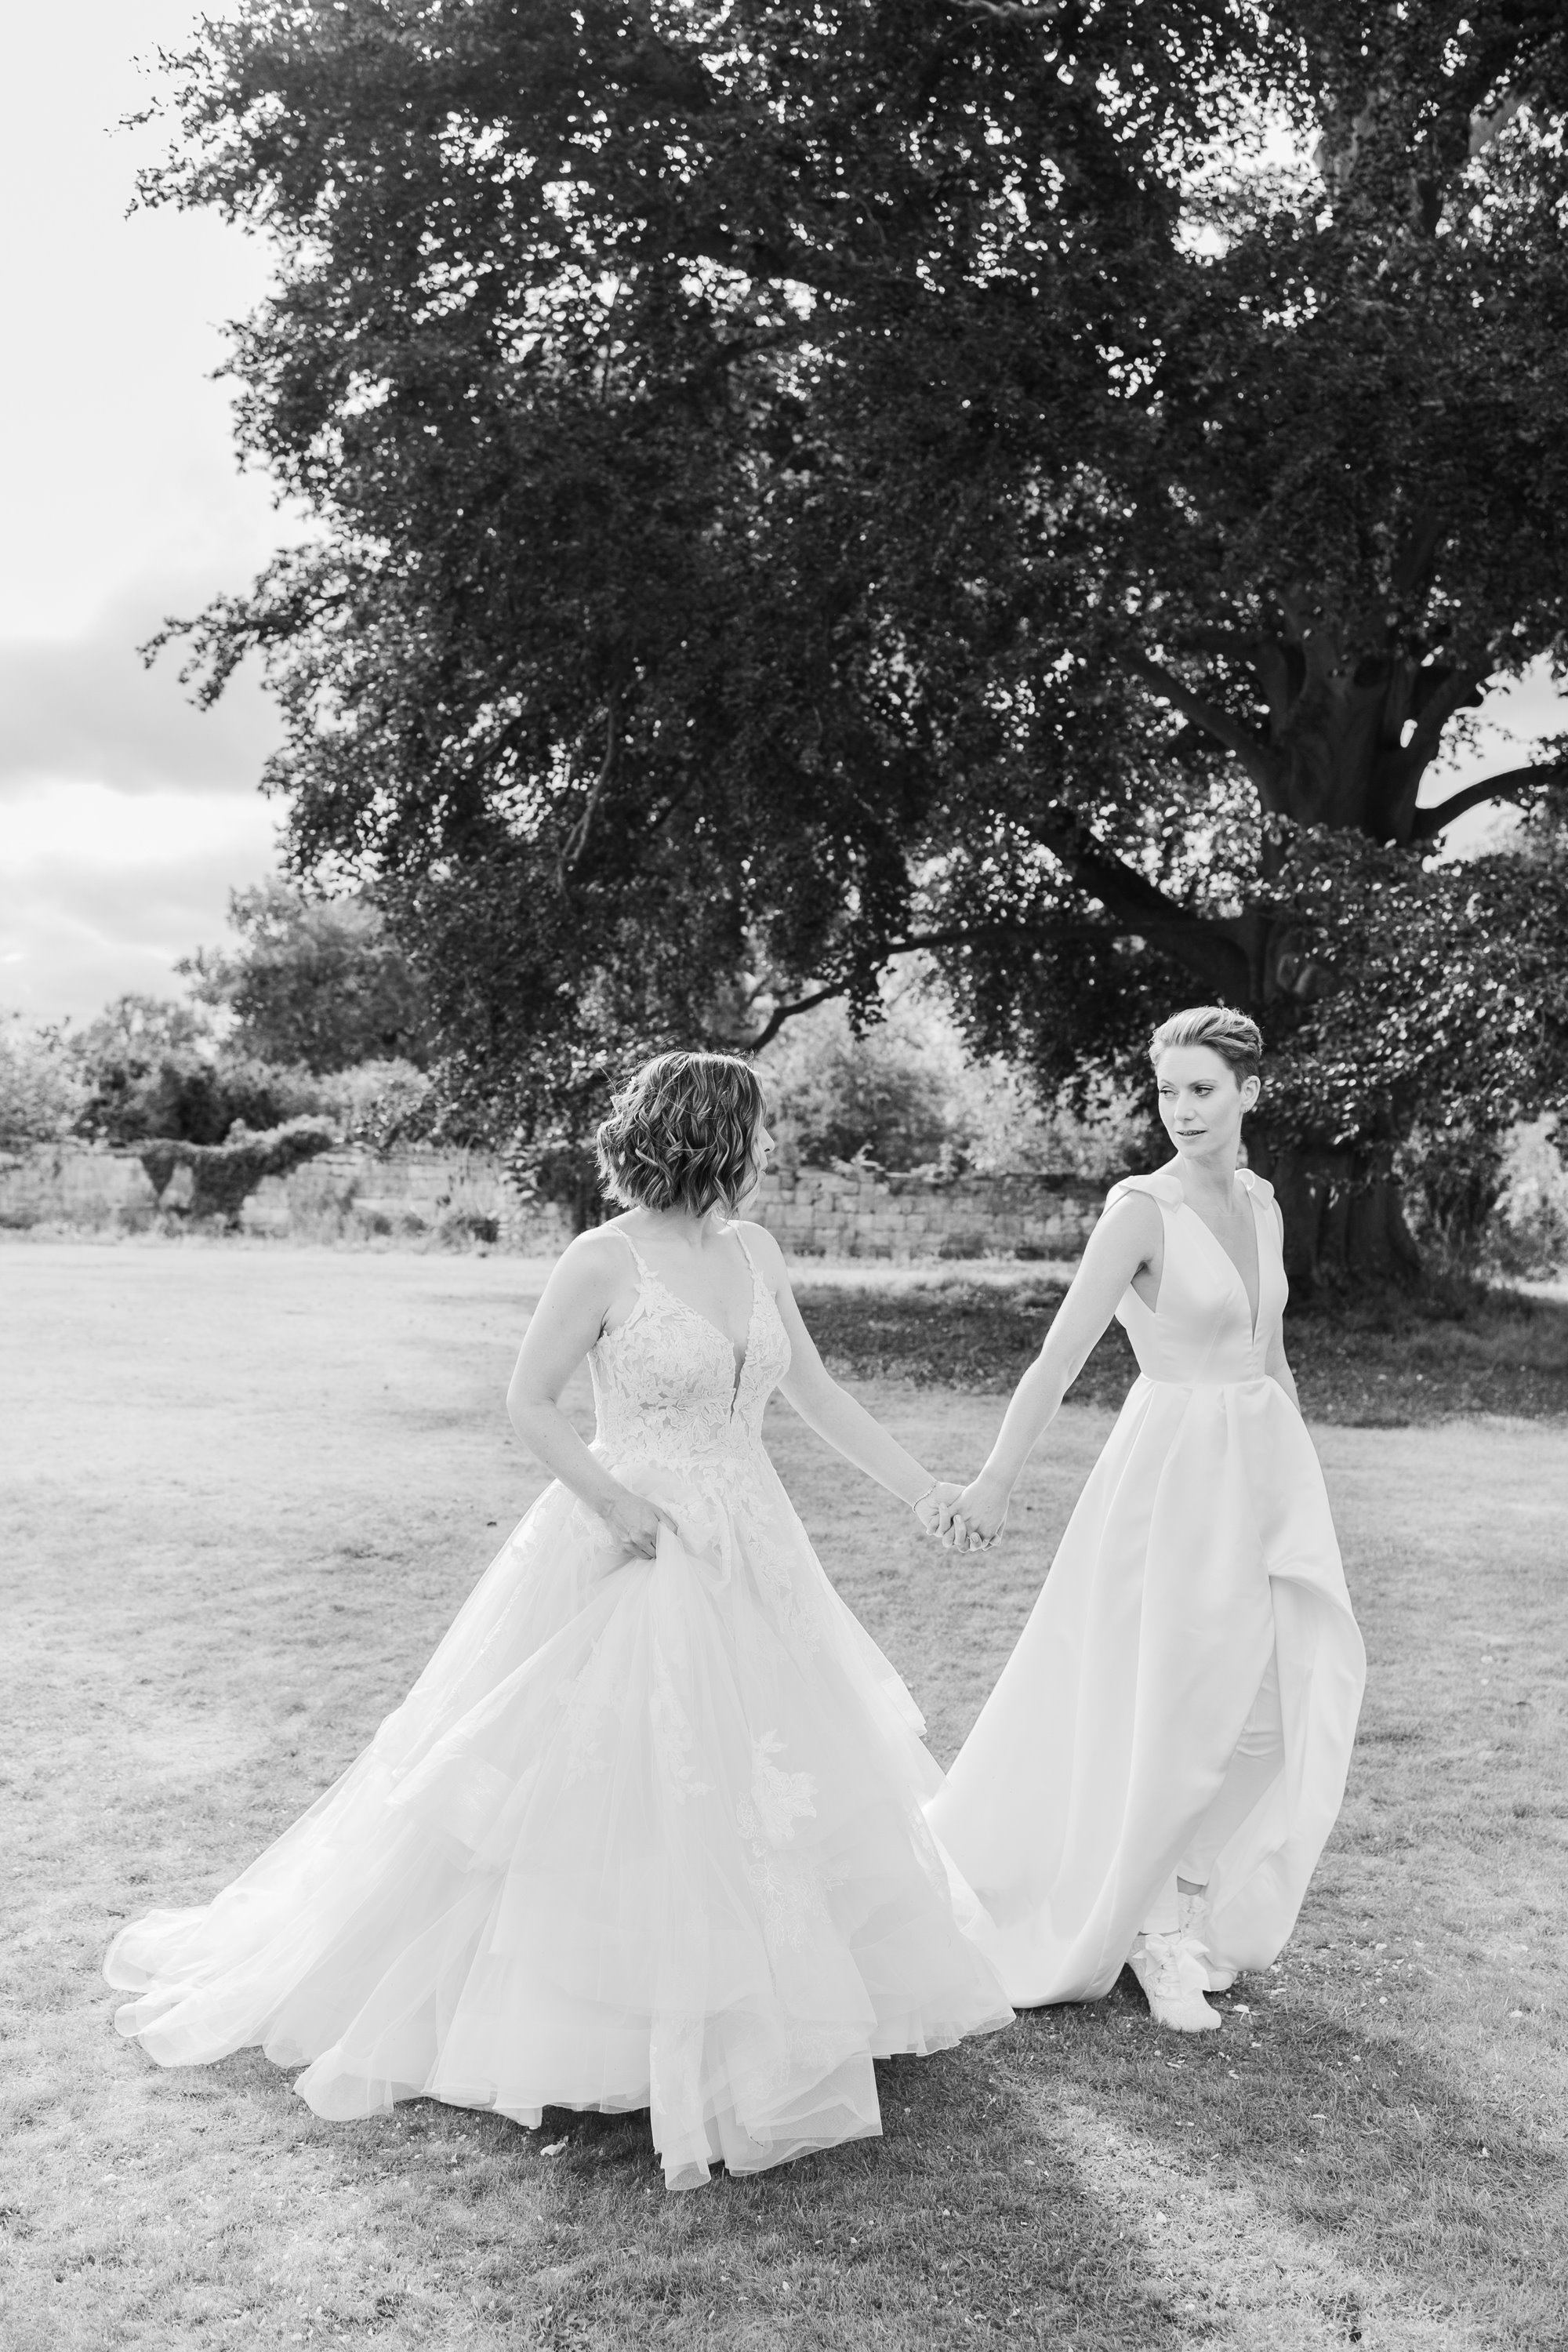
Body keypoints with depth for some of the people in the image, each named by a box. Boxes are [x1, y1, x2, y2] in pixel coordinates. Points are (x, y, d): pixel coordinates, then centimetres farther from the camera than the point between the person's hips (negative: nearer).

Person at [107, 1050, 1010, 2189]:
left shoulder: (755, 1251, 4)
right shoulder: (606, 1261, -14)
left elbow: (816, 1390, 11)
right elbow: (529, 1401, -9)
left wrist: (926, 1492, 10)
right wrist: (616, 1504, -19)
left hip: (751, 1560, 7)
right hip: (636, 1558, -7)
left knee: (771, 1783, 15)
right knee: (610, 1790, 2)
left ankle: (749, 2009, 35)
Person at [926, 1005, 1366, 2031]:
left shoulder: (1261, 1202, 7)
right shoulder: (1142, 1208, -14)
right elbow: (1063, 1351, -21)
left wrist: (1300, 1473, 18)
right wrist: (998, 1479, -27)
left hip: (1268, 1466, 7)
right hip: (1178, 1471, -7)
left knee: (1283, 1701, 9)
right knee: (1173, 1711, 3)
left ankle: (1198, 1908, 28)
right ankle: (1151, 1927, 23)